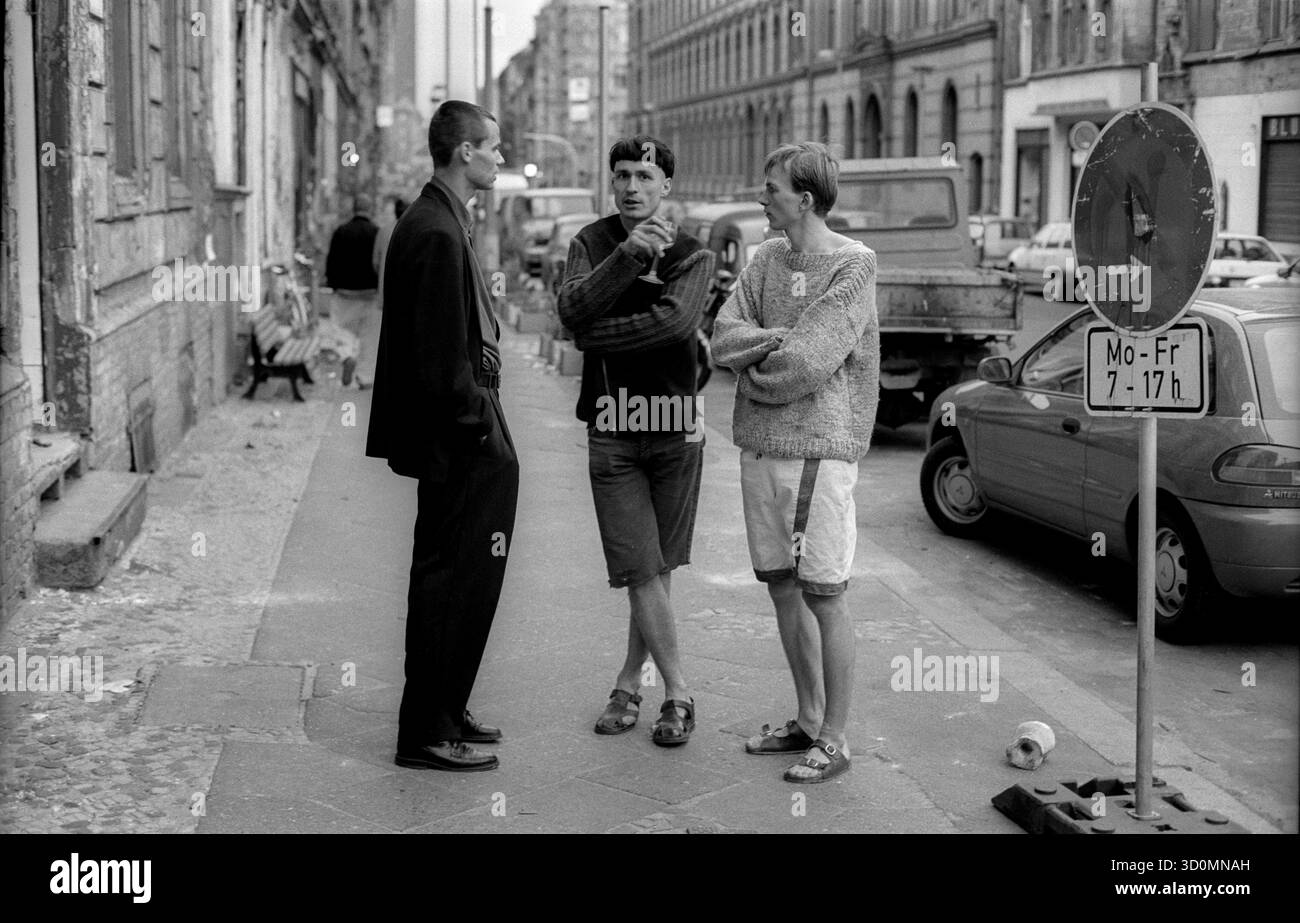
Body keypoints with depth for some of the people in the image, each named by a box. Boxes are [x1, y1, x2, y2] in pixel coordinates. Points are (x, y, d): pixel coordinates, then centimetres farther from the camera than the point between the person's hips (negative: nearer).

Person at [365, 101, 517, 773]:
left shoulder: (433, 223, 14)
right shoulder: (437, 233, -19)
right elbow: (443, 357, -22)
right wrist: (481, 433, -16)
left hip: (457, 443, 11)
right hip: (461, 441, -11)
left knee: (451, 580, 18)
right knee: (453, 581, -3)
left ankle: (444, 713, 29)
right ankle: (427, 734, 5)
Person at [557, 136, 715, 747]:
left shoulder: (691, 256, 0)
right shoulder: (592, 242, 7)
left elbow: (675, 320, -20)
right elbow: (572, 309, -12)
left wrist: (594, 334, -14)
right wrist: (628, 254, -23)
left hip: (675, 428, 0)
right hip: (612, 432, 0)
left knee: (657, 570, 6)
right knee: (641, 572, -4)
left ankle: (629, 682, 21)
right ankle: (678, 694, 6)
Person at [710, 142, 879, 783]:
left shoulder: (853, 265, -9)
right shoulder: (766, 259, 11)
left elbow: (809, 361, -17)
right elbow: (723, 340, 3)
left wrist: (754, 369, -3)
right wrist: (772, 340, -13)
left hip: (818, 449, -7)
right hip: (759, 446, 7)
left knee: (824, 596, -2)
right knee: (782, 588, 13)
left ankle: (834, 741, 7)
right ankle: (808, 719, 26)